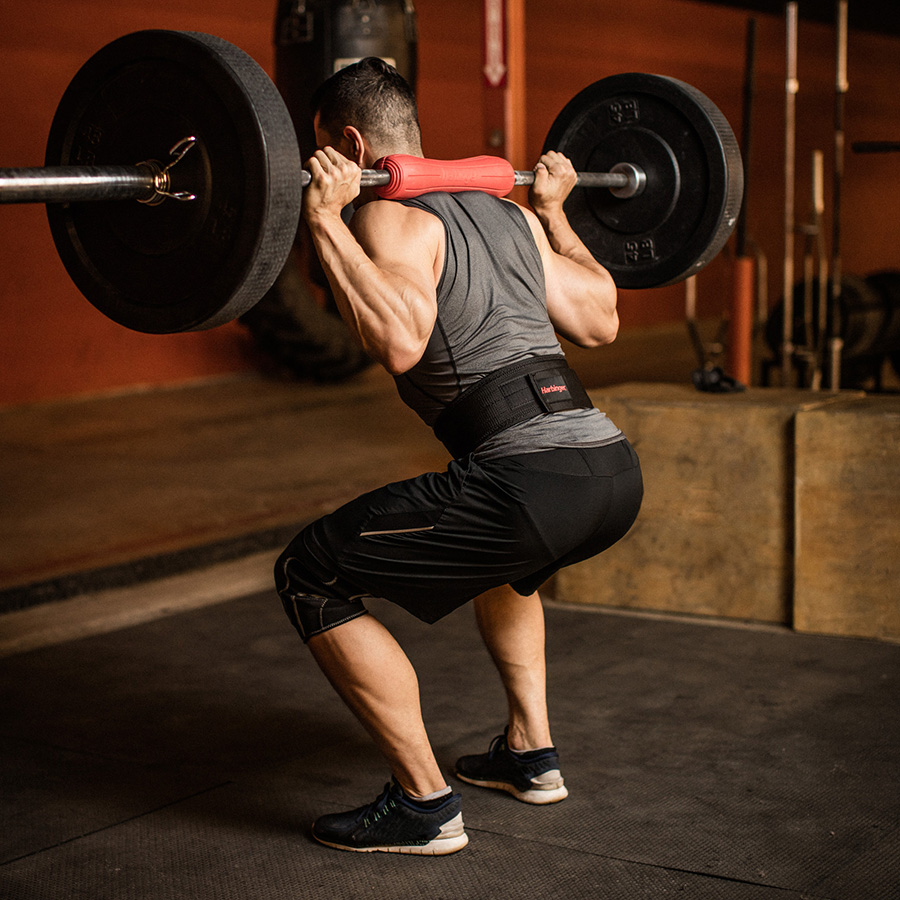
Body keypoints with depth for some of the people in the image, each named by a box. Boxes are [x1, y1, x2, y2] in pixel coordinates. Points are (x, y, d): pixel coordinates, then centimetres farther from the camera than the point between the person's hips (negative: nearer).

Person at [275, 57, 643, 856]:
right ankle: (530, 754, 38)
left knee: (310, 577, 4)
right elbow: (600, 320, 30)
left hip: (536, 482, -9)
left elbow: (399, 341, -20)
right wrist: (554, 210, 41)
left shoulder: (391, 219, -1)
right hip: (614, 470, 9)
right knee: (496, 544, 42)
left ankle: (425, 805, 5)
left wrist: (327, 221, -13)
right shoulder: (508, 213, 23)